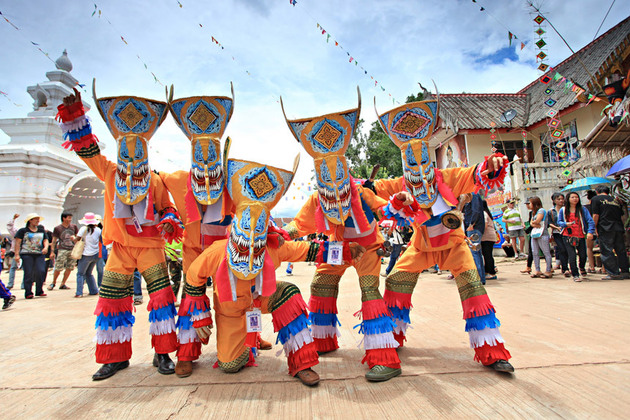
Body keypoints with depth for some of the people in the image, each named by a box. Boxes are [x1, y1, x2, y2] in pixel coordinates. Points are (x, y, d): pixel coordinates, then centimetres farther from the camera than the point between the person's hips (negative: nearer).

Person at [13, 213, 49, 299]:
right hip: (26, 254, -3)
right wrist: (17, 254, -6)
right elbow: (17, 242, 2)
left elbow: (45, 240, 16)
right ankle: (28, 293, 4)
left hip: (40, 254, 3)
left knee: (41, 271, -8)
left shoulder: (42, 231, 17)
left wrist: (46, 247, -6)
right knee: (28, 273, -4)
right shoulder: (23, 230, 5)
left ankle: (39, 291, 5)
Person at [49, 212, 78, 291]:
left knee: (69, 268, 4)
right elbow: (54, 241, 5)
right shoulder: (57, 228, 2)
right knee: (58, 268, -4)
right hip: (62, 250, -3)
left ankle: (63, 284, 17)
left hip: (73, 250, 3)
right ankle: (53, 283, 19)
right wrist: (52, 251, 1)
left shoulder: (74, 226, 8)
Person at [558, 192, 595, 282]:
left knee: (583, 255, -1)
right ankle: (575, 275, 7)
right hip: (568, 236, -1)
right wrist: (566, 224, -13)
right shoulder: (563, 210, 4)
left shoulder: (583, 209, 3)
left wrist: (590, 232, -18)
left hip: (580, 236, 1)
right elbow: (559, 221, 9)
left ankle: (581, 268, 34)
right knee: (572, 256, -6)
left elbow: (590, 221, -4)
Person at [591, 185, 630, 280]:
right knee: (621, 250, 12)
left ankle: (614, 274, -4)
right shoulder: (615, 200, 19)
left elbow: (596, 215, -7)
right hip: (619, 228, 6)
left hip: (605, 229, -6)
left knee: (607, 252, -3)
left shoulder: (596, 199, 1)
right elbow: (622, 216, 19)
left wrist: (595, 227, 0)